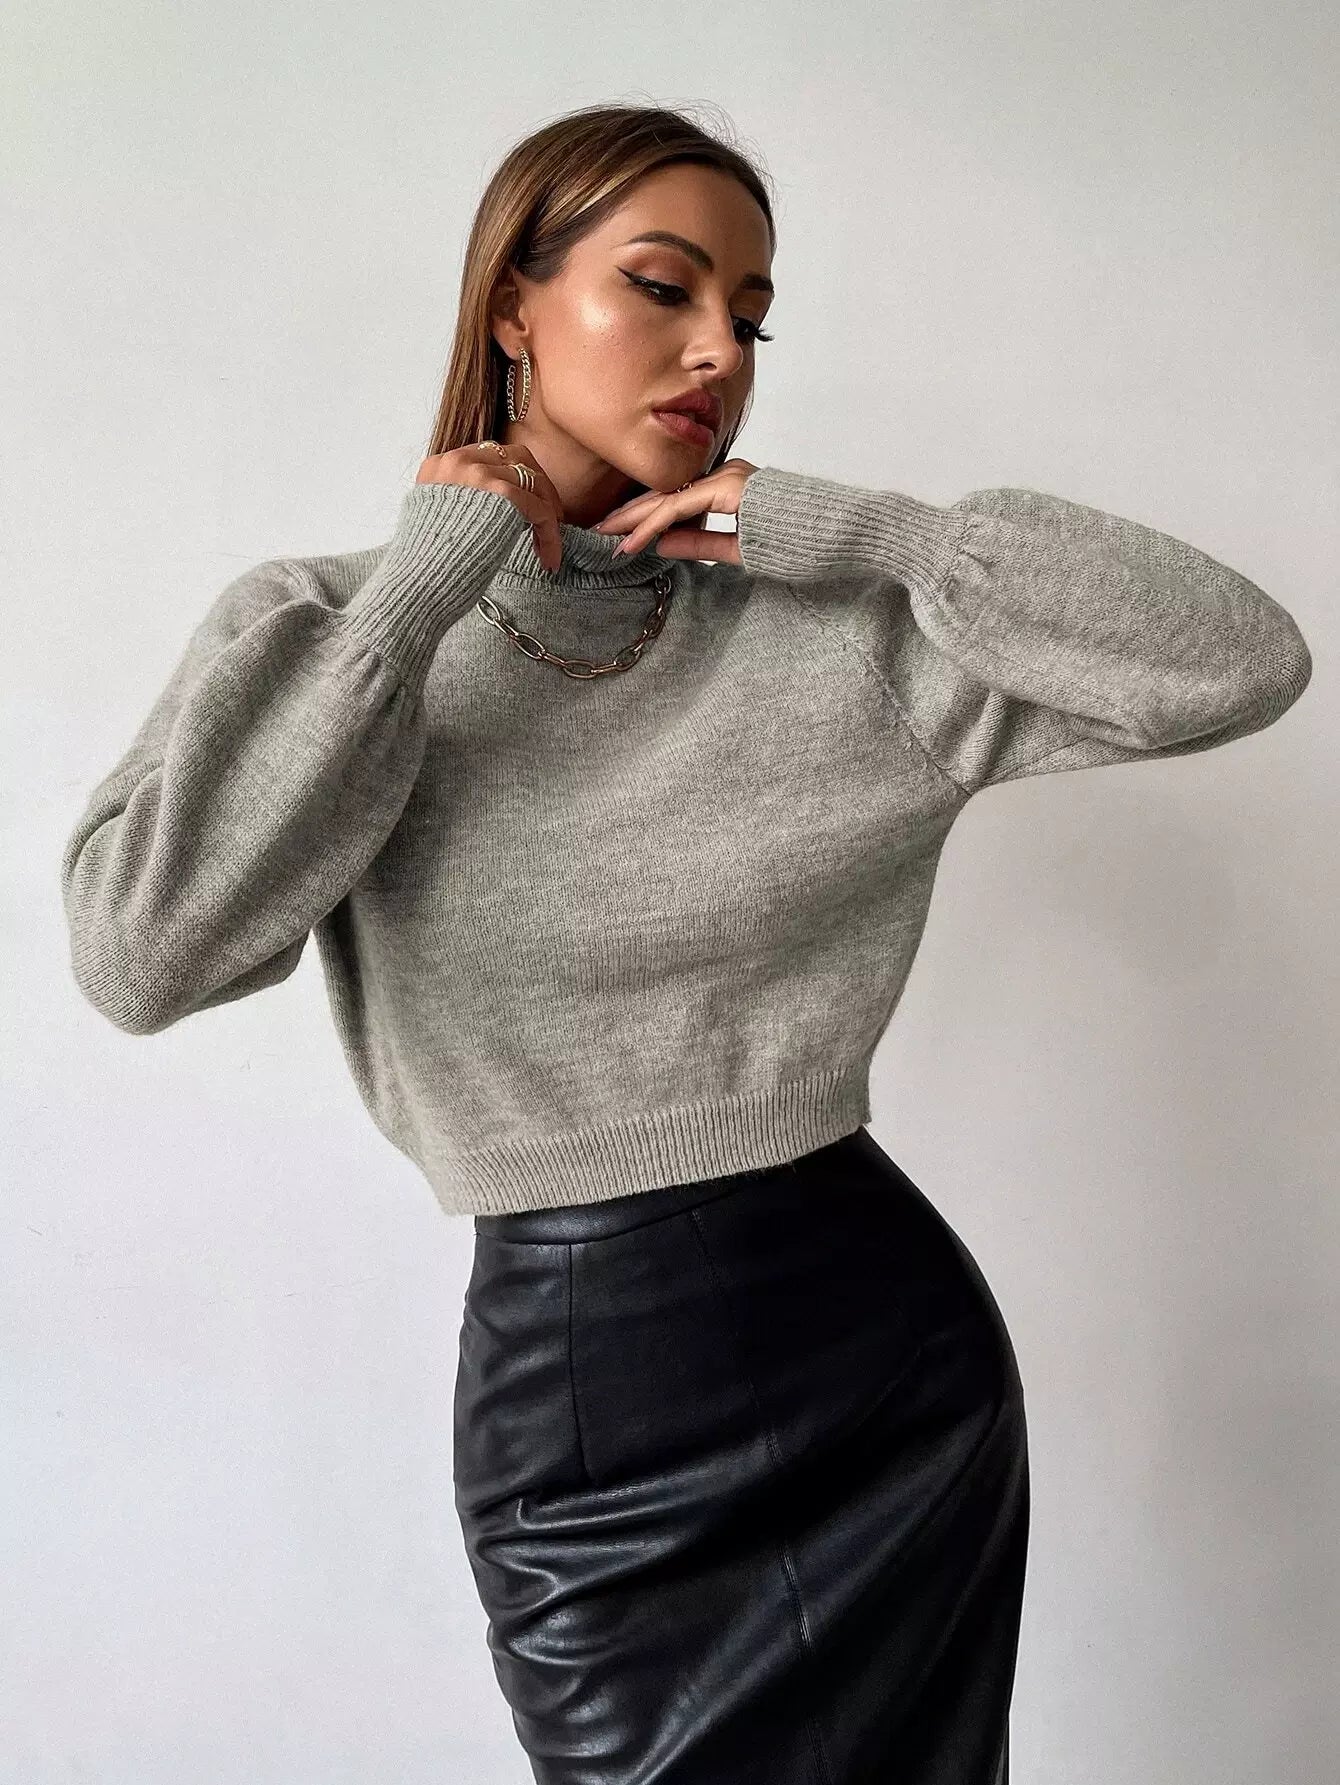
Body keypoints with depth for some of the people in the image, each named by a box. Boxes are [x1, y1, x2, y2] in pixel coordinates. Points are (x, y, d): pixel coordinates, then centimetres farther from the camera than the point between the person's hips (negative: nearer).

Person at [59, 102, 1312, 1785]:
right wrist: (412, 602, -16)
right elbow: (140, 955, -18)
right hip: (570, 1391, -1)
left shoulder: (845, 632, -3)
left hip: (883, 1347, 2)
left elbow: (1243, 657, -7)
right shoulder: (319, 628, -3)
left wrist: (862, 530, -13)